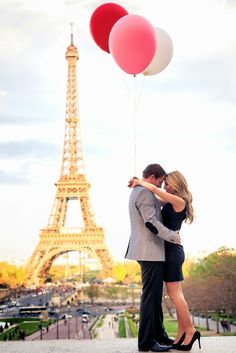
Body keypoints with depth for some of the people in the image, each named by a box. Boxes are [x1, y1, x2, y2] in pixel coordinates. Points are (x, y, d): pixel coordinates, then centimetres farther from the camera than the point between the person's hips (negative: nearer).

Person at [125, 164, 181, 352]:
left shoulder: (137, 192, 19)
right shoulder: (145, 193, -14)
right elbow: (151, 222, -22)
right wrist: (173, 236, -16)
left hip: (149, 252, 11)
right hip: (151, 252, -11)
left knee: (155, 295, 15)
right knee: (150, 296, -7)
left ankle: (159, 335, 23)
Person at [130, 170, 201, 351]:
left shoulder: (179, 201, -11)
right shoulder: (171, 203, 15)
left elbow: (154, 189, -20)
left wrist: (139, 182, -3)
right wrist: (137, 184, 8)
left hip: (172, 250, -10)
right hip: (170, 250, 10)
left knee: (174, 293, -8)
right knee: (176, 293, 8)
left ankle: (190, 331, -3)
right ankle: (182, 333, 9)